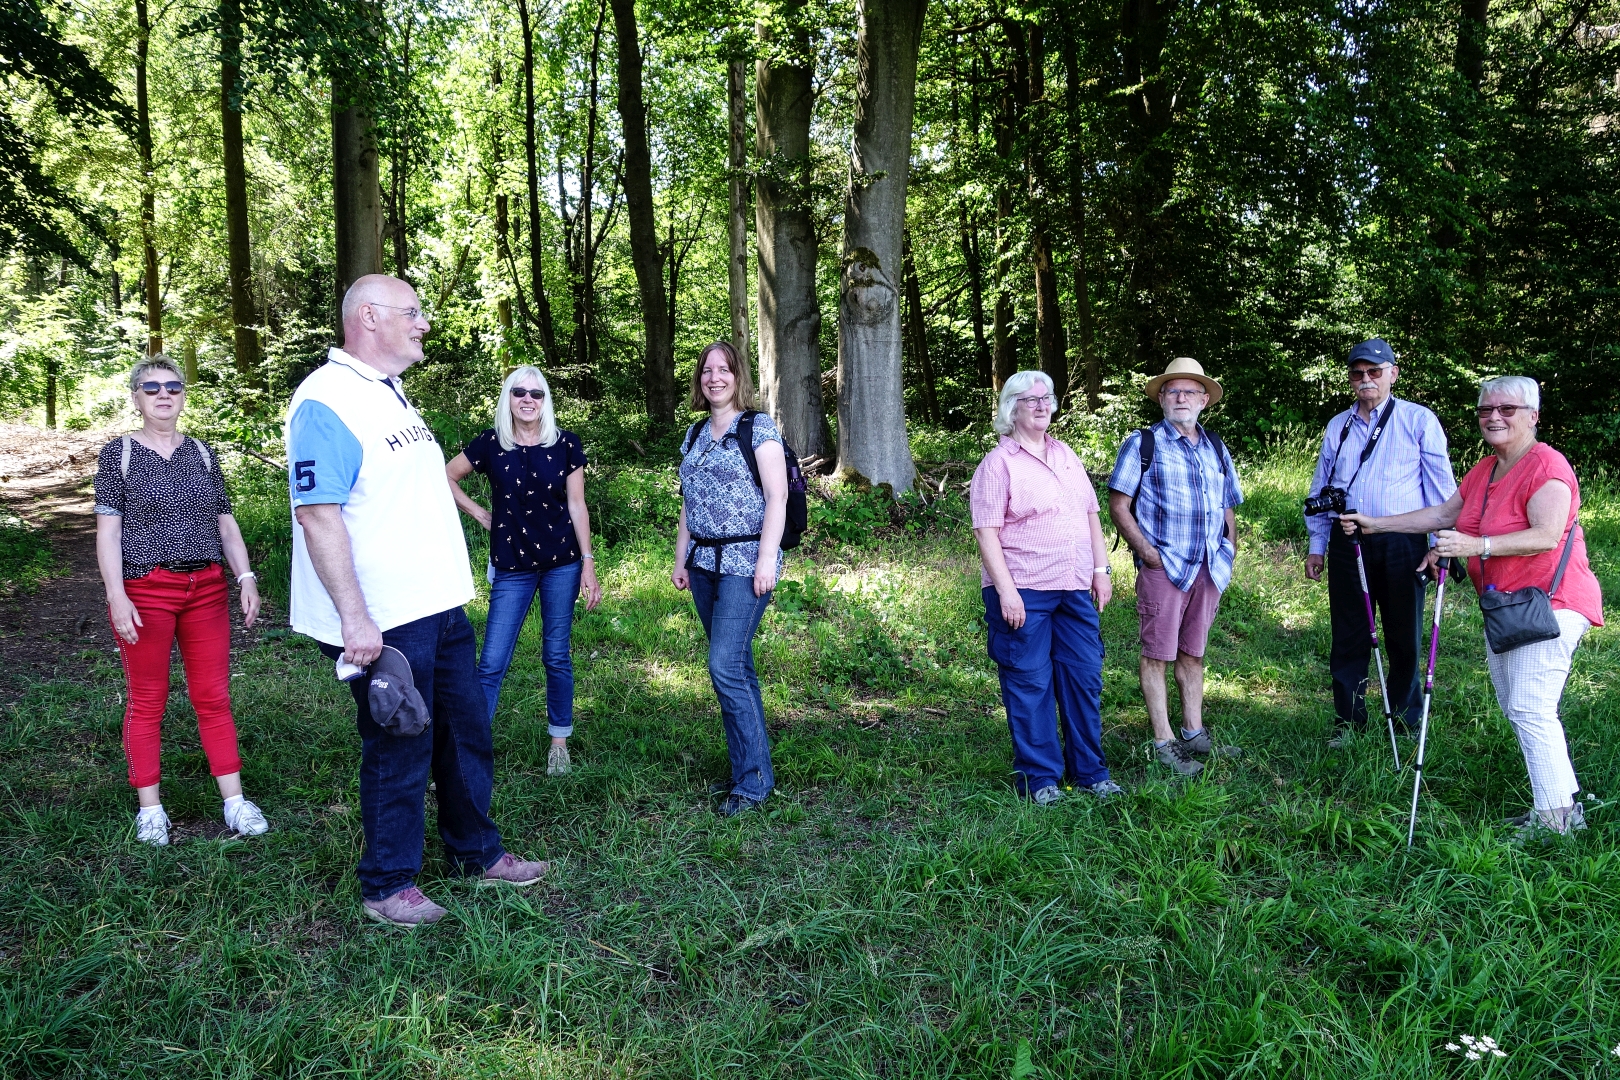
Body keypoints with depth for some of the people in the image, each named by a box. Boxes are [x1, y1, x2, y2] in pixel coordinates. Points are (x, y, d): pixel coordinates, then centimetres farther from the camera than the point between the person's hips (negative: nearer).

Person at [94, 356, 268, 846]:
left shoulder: (203, 453, 11)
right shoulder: (118, 454, 1)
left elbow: (225, 523, 13)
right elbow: (108, 530, -4)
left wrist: (246, 576, 2)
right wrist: (116, 595, -13)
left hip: (206, 590, 3)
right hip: (145, 592, -3)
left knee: (213, 697, 5)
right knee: (146, 701, 5)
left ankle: (235, 802, 9)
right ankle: (150, 809, 14)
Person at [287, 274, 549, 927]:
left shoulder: (391, 394, 15)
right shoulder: (327, 401, -16)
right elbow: (317, 513, -22)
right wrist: (353, 618, -26)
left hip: (440, 606, 9)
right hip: (386, 624, -9)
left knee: (467, 734, 17)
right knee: (398, 755, 3)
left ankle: (477, 854, 34)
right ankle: (388, 886, 21)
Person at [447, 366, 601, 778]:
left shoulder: (566, 445, -2)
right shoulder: (491, 443, -2)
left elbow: (577, 506, 0)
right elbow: (446, 477, 10)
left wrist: (588, 564, -4)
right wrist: (479, 514, 3)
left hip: (561, 565, 0)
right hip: (511, 567, 0)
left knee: (557, 656, 8)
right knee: (491, 663, -2)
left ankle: (559, 741, 22)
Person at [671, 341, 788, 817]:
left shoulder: (758, 427, -5)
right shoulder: (695, 434, 14)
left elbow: (777, 497, -11)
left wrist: (767, 559, -18)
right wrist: (680, 558, 15)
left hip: (745, 562, -7)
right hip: (705, 562, 7)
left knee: (726, 666, -12)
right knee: (735, 666, 10)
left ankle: (754, 780, -2)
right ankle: (746, 768, 18)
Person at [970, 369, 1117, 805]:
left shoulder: (1066, 455, 15)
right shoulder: (998, 463, -5)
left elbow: (1090, 515, 19)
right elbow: (986, 532, -11)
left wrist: (1101, 569, 12)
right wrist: (1005, 590, -17)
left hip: (1075, 589, 6)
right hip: (1023, 593, -6)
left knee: (1085, 678, 9)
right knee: (1030, 683, 1)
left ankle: (1089, 771, 23)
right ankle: (1039, 777, 13)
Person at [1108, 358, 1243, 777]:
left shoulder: (1216, 448, 15)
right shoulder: (1142, 444, -1)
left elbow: (1228, 509, 21)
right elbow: (1118, 506, -6)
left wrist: (1229, 553, 8)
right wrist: (1148, 553, -13)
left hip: (1209, 569, 5)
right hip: (1163, 567, -5)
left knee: (1193, 653, 14)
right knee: (1157, 655, -2)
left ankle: (1194, 733, 22)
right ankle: (1163, 743, 3)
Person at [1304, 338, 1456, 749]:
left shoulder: (1419, 420, 2)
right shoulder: (1337, 427, 13)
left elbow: (1440, 485, -1)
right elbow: (1320, 488, 17)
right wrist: (1316, 545, 12)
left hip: (1402, 545, -3)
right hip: (1347, 545, 3)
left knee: (1404, 638, 5)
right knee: (1348, 637, 7)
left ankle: (1405, 722, 20)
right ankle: (1349, 720, 18)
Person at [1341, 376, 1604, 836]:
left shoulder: (1546, 466, -15)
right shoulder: (1483, 471, 14)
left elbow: (1546, 536, -26)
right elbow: (1441, 514, 21)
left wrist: (1477, 545, -33)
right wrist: (1376, 524, 18)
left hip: (1548, 603, -10)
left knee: (1530, 709, -16)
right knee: (1515, 709, 12)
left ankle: (1555, 817, -10)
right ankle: (1567, 803, 20)